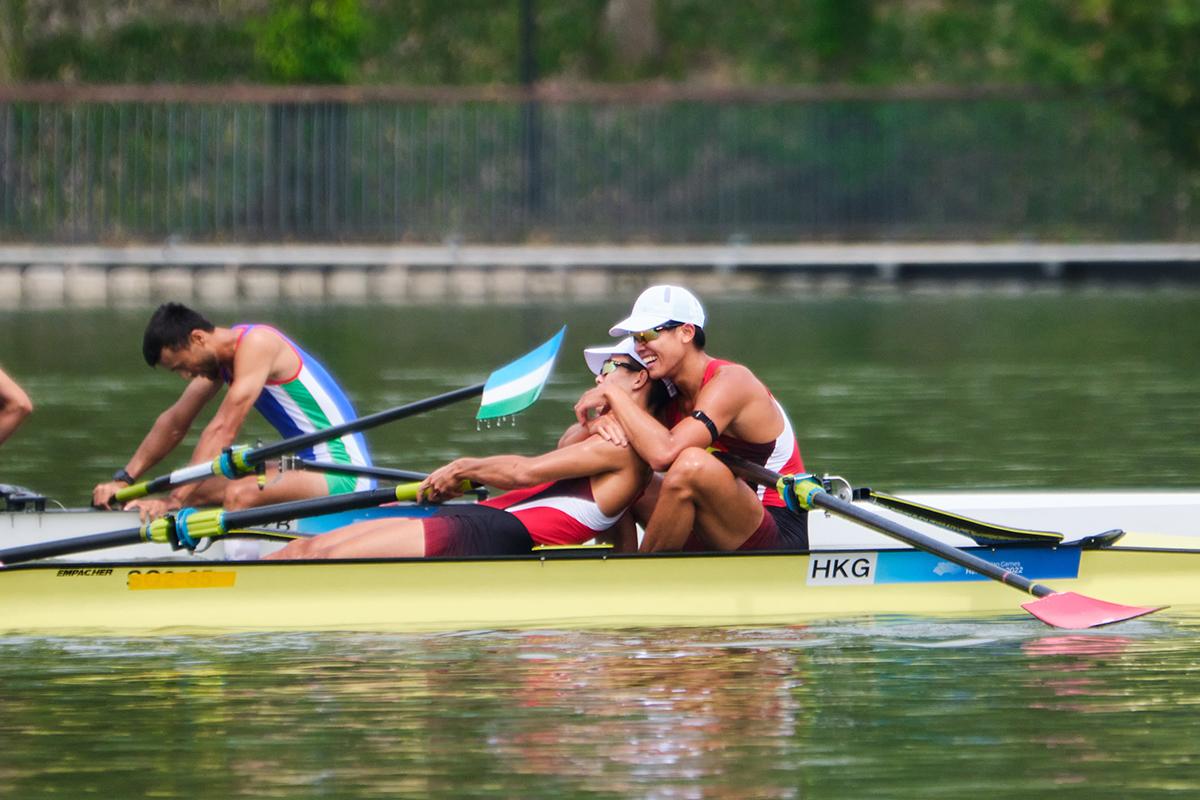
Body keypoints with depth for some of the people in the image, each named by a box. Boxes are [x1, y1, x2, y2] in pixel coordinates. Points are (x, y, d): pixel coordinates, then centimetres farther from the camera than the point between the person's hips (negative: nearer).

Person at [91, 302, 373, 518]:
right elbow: (173, 424, 17)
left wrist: (174, 501, -27)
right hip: (311, 465, 10)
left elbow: (222, 432, -25)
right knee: (198, 491, 9)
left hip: (343, 472, -10)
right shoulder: (218, 356, 9)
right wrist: (123, 480, 9)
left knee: (239, 494, -33)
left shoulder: (255, 344, -19)